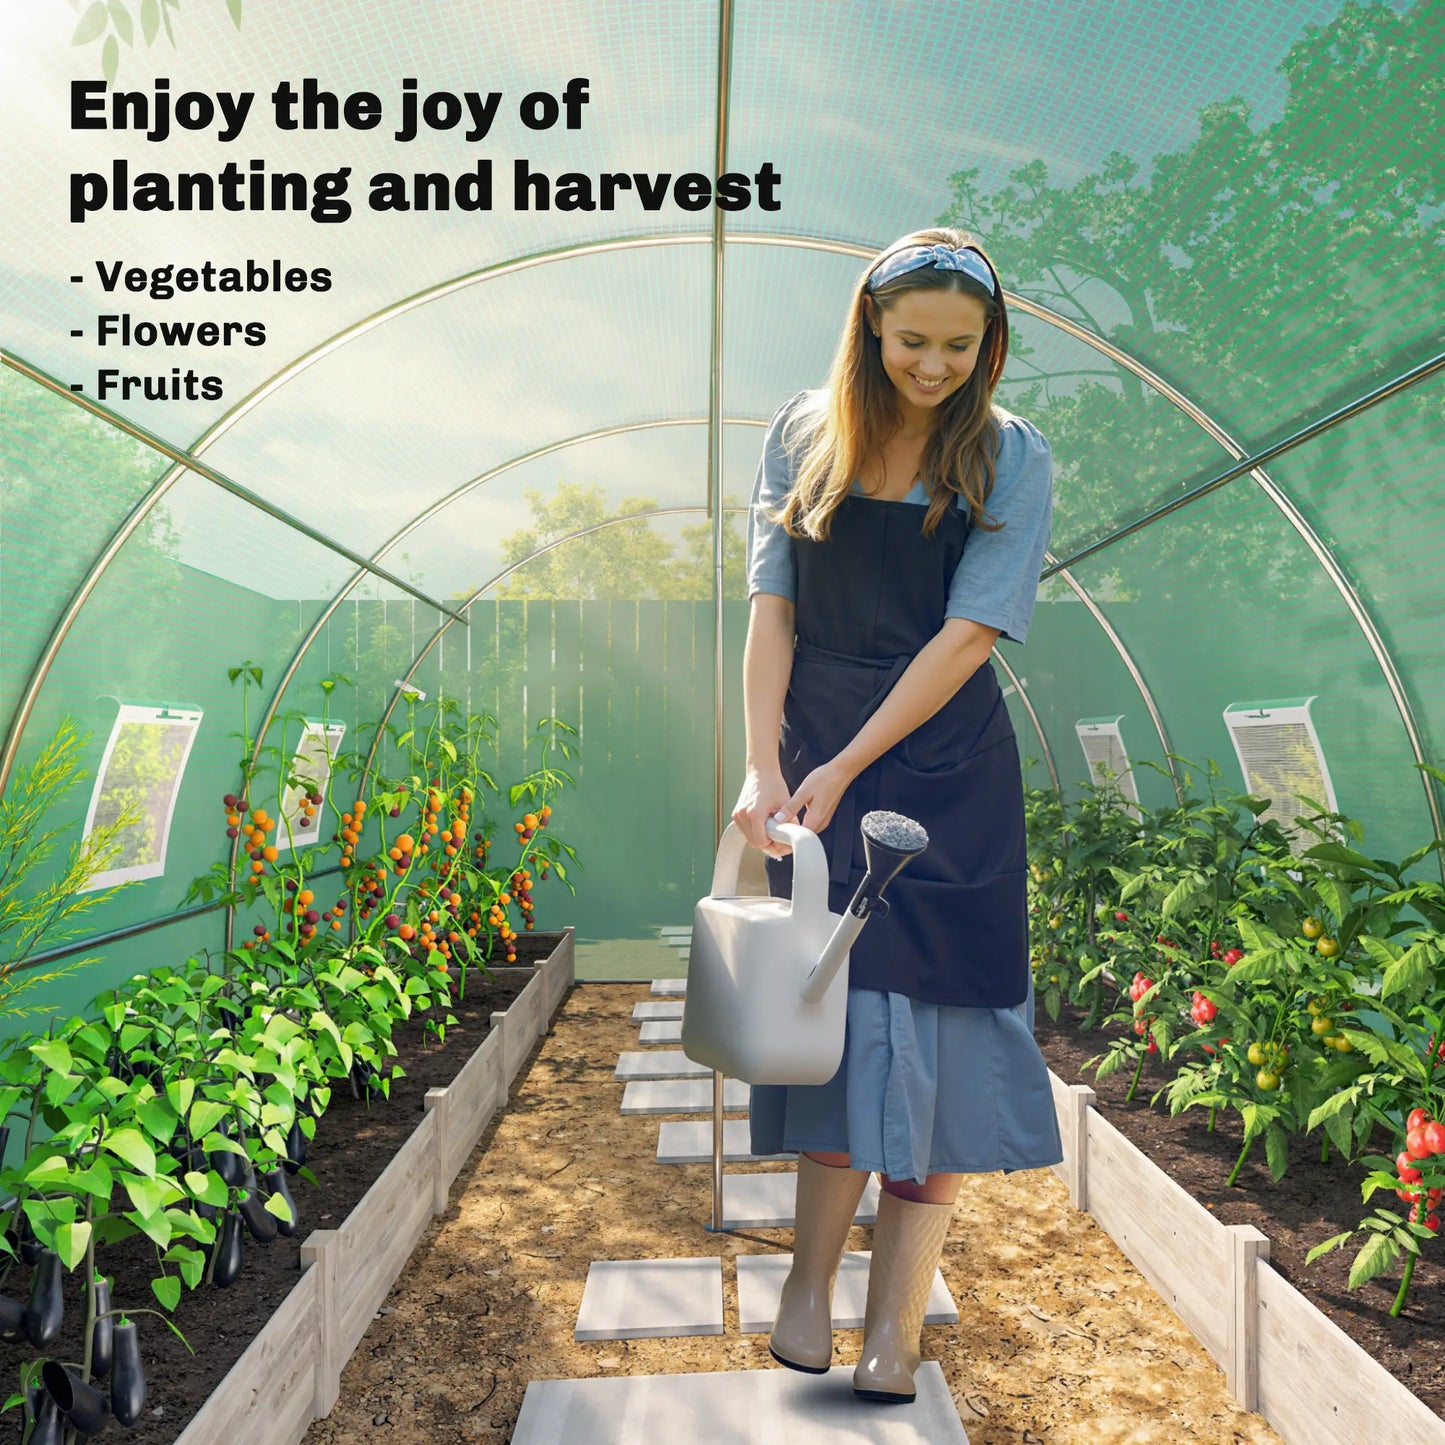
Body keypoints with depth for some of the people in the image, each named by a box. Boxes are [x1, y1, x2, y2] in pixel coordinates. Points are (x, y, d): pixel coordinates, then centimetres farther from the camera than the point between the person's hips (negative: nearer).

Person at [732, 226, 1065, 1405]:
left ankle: (897, 1321, 15)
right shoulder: (805, 435, 4)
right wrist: (764, 765, -11)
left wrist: (846, 767, -15)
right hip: (816, 755, 1)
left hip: (946, 764, -1)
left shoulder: (1010, 457, -2)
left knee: (935, 1010, 1)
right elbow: (774, 610, -1)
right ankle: (812, 1282, 19)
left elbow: (968, 634, -10)